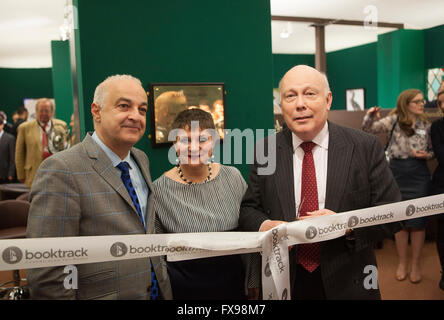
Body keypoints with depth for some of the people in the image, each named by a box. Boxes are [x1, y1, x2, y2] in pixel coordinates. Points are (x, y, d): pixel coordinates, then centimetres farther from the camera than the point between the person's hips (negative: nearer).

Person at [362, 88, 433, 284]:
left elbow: (432, 151, 16)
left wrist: (426, 155, -6)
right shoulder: (394, 120, 0)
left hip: (419, 175, 2)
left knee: (418, 221, 5)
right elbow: (370, 128, -9)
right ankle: (402, 262, 23)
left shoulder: (426, 126, 8)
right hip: (397, 173, -2)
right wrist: (370, 116, -29)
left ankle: (415, 264, 21)